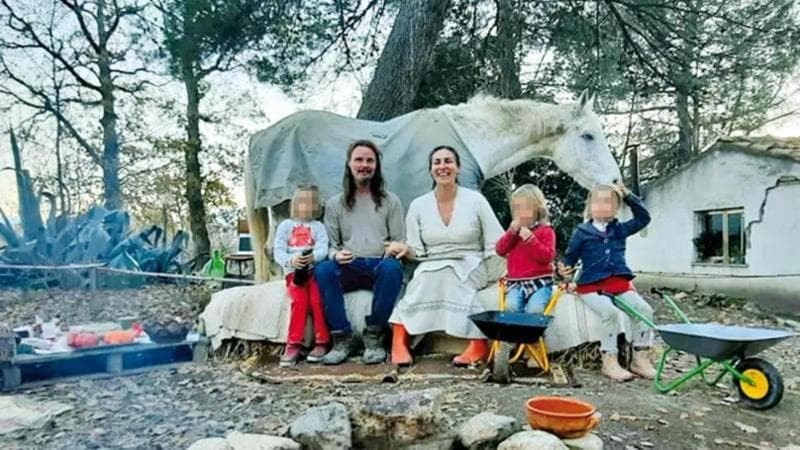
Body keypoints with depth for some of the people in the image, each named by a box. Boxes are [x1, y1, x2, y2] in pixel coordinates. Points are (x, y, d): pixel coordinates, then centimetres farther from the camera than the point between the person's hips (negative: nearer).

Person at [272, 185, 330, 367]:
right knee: (299, 300, -27)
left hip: (314, 269, 0)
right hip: (293, 271, 0)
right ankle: (293, 344, -22)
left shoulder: (318, 226, 16)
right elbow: (278, 252, 3)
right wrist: (291, 260, -19)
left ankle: (322, 343, -18)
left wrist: (313, 257, -26)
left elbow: (323, 249, -2)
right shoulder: (285, 225, 16)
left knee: (317, 299, -27)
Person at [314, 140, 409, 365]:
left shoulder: (390, 201, 15)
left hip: (380, 265, 0)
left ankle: (374, 338, -23)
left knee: (392, 267, -37)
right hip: (349, 268, 1)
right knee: (323, 269, -32)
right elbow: (331, 245, 12)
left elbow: (400, 241, 12)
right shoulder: (335, 204, 16)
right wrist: (336, 255, -12)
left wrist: (399, 249, -12)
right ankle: (343, 338, -22)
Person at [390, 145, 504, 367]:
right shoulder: (419, 205, 5)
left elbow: (497, 245, -1)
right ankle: (399, 342, -28)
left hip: (470, 269, -2)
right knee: (425, 275, -31)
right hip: (431, 269, 2)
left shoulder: (475, 200, 0)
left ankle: (478, 343, -27)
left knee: (444, 274, -33)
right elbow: (415, 251, 2)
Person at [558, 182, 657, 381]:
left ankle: (640, 359, -4)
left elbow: (644, 217, 18)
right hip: (592, 286, -4)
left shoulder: (619, 230, 15)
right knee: (610, 311, -31)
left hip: (620, 283, 4)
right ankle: (609, 362, -19)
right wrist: (565, 269, -15)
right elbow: (570, 257, 7)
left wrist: (628, 196, 11)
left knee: (644, 309, -17)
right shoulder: (582, 233, 6)